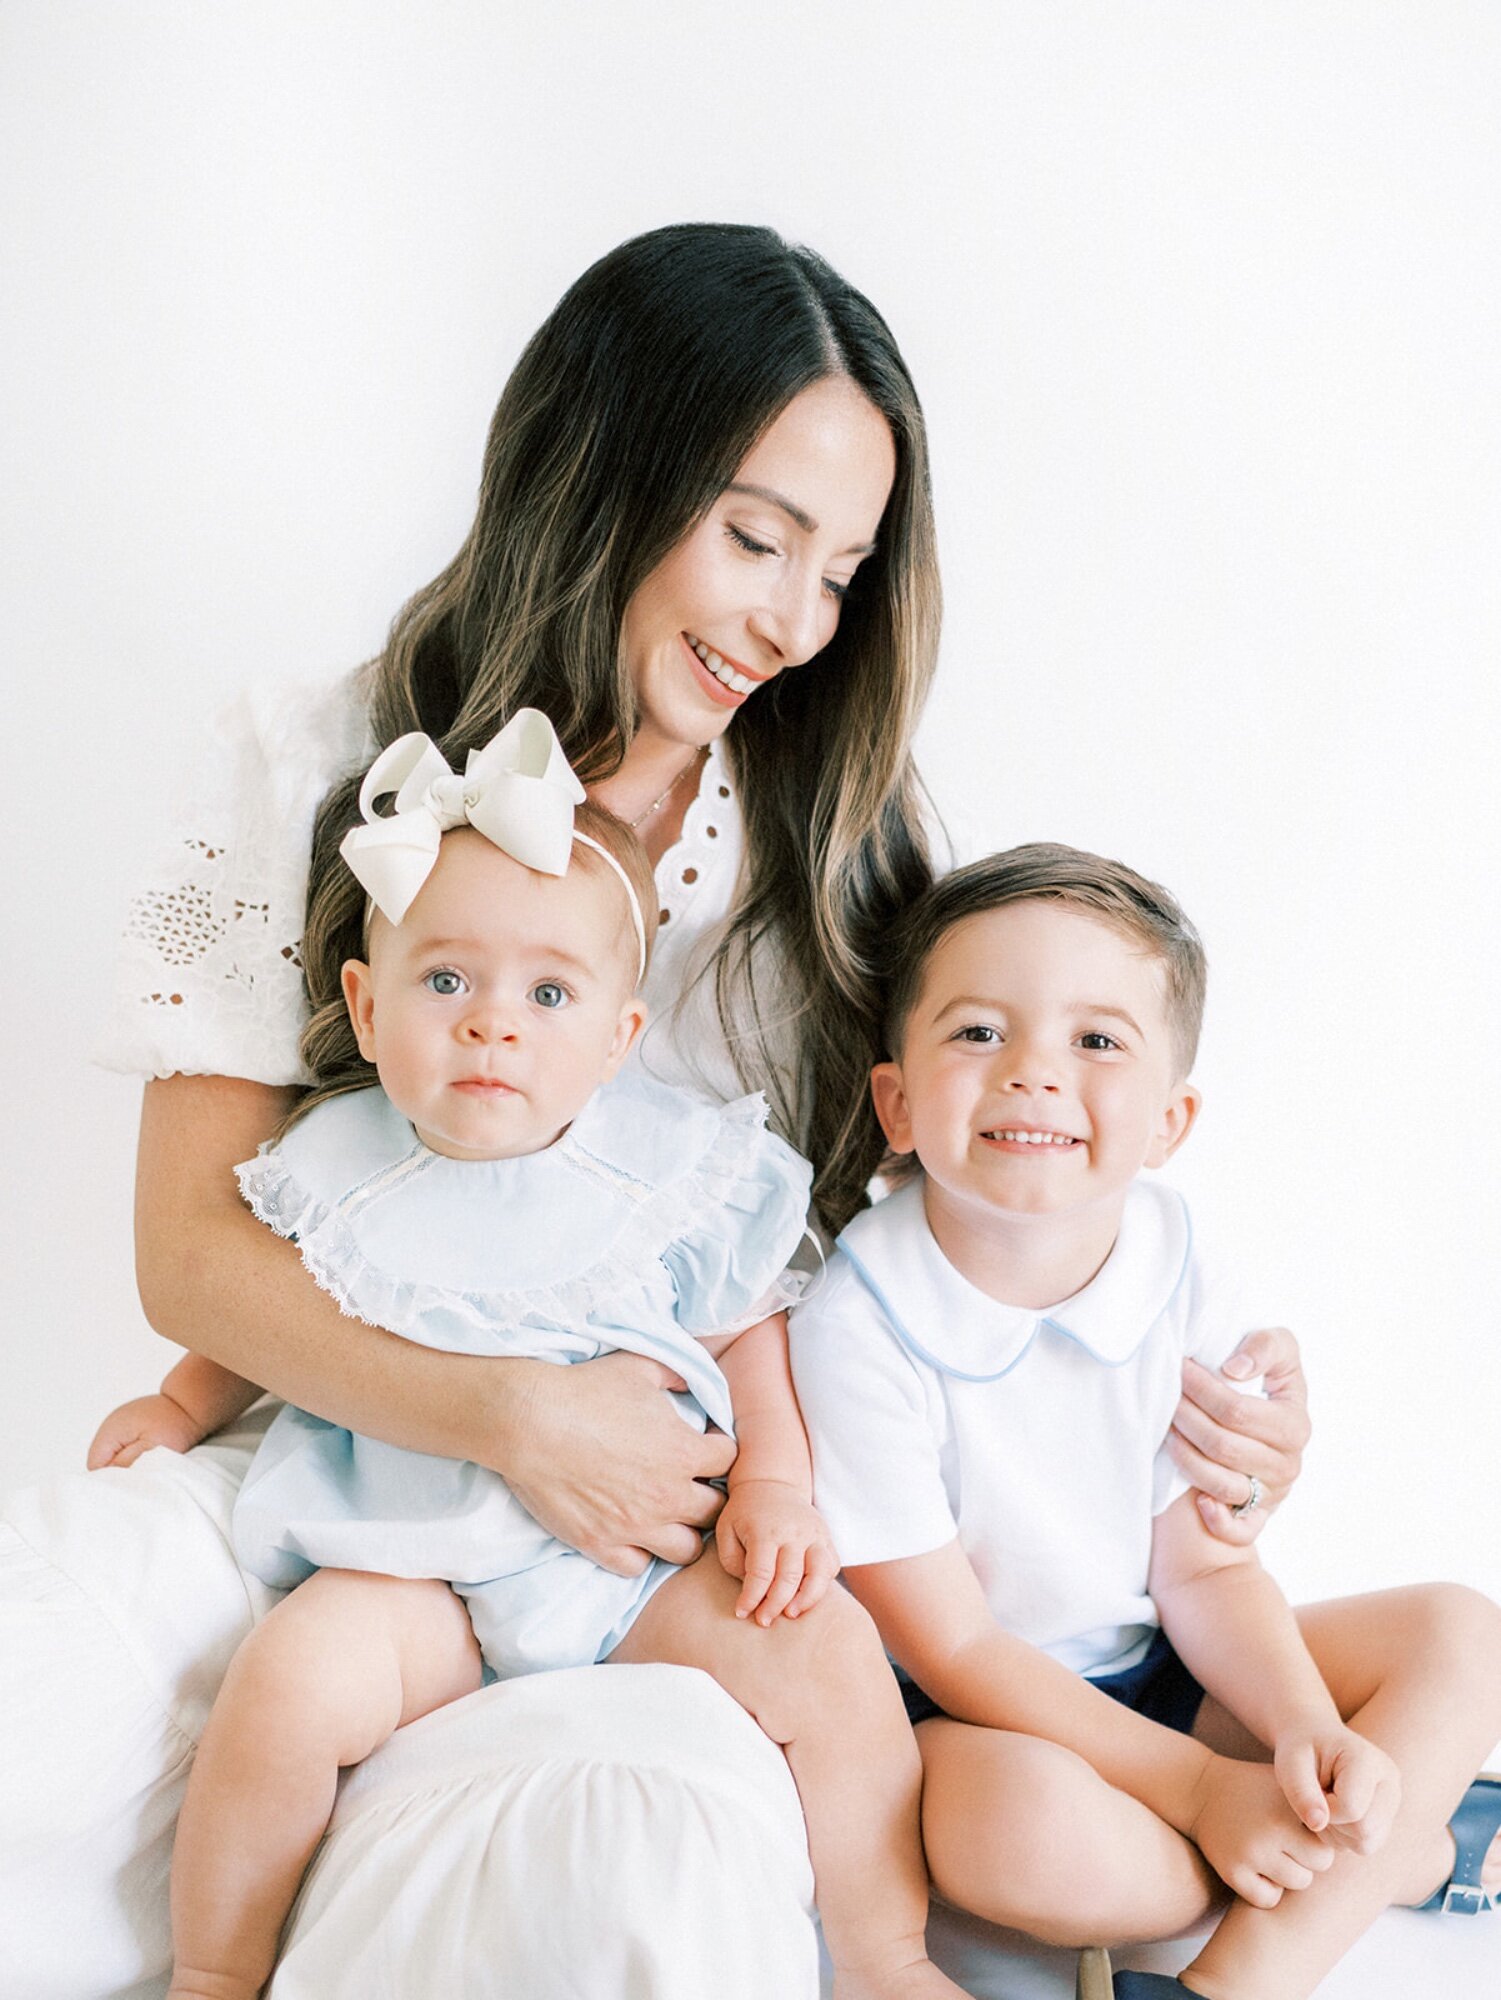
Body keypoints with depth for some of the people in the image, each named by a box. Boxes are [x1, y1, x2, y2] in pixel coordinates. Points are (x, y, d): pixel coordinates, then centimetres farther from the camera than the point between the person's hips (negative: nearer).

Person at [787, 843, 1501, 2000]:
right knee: (1019, 1817, -37)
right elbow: (952, 1648, -19)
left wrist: (1302, 1728, -20)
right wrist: (1201, 1789, -20)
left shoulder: (1189, 1296, -9)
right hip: (970, 1721, -5)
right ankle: (1400, 1850, -9)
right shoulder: (859, 1334, -24)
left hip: (1156, 1683, 6)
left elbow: (1205, 1570, -1)